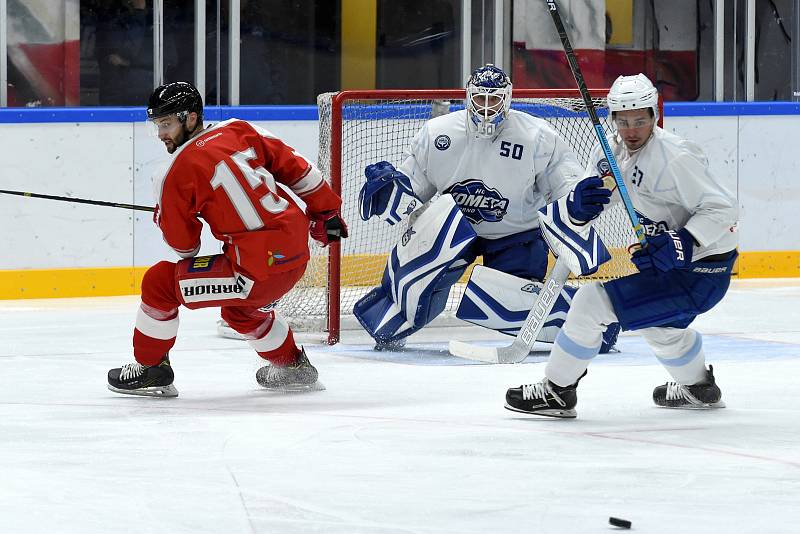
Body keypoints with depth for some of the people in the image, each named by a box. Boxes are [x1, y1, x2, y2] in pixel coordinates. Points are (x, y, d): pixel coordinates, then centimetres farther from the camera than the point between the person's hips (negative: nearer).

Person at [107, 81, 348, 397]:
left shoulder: (178, 172, -9)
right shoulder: (240, 131, 7)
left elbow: (183, 242, 0)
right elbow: (296, 168, 11)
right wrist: (325, 212, 24)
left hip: (258, 269, -8)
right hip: (297, 254, 8)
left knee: (160, 282, 4)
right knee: (239, 308, 36)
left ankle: (150, 368, 17)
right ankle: (293, 367, 47)